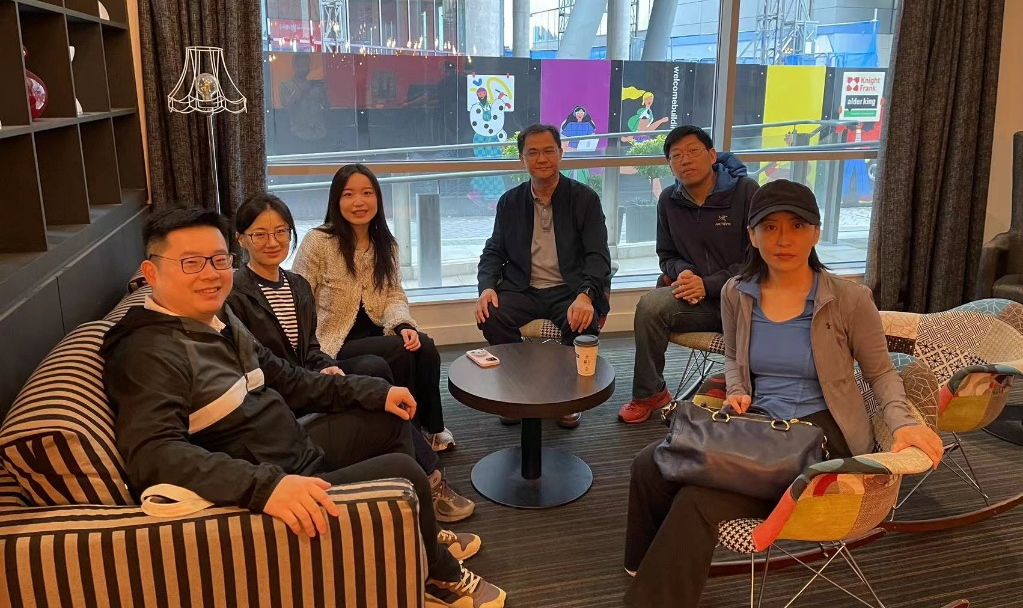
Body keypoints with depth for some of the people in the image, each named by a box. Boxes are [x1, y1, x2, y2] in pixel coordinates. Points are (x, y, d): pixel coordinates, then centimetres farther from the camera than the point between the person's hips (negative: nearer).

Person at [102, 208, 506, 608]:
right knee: (403, 473, -13)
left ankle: (421, 536, 31)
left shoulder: (218, 318, 7)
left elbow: (286, 380, 15)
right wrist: (265, 485, -48)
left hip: (299, 456, 10)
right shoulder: (150, 352, -22)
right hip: (264, 498, -10)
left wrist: (374, 391, 10)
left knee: (389, 418, 18)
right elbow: (152, 454, -36)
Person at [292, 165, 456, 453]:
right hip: (334, 342, -5)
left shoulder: (386, 244, 8)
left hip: (373, 332, 5)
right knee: (400, 352, -26)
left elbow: (394, 295, 4)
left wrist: (404, 325, -18)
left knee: (424, 346, -22)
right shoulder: (317, 241, -11)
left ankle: (431, 427, -3)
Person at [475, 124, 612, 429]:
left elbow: (598, 255, -6)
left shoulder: (585, 198, 2)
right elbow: (494, 252, 11)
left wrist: (585, 296, -25)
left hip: (568, 290, -2)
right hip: (522, 289, 2)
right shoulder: (510, 202, 10)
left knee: (585, 324, -33)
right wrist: (487, 287, -11)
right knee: (490, 317, -27)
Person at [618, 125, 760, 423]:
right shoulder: (669, 200, 10)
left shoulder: (746, 191, -5)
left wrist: (708, 284, -16)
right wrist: (683, 273, -5)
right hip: (700, 299, 4)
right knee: (650, 305, -26)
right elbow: (667, 255, 20)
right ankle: (648, 394, -8)